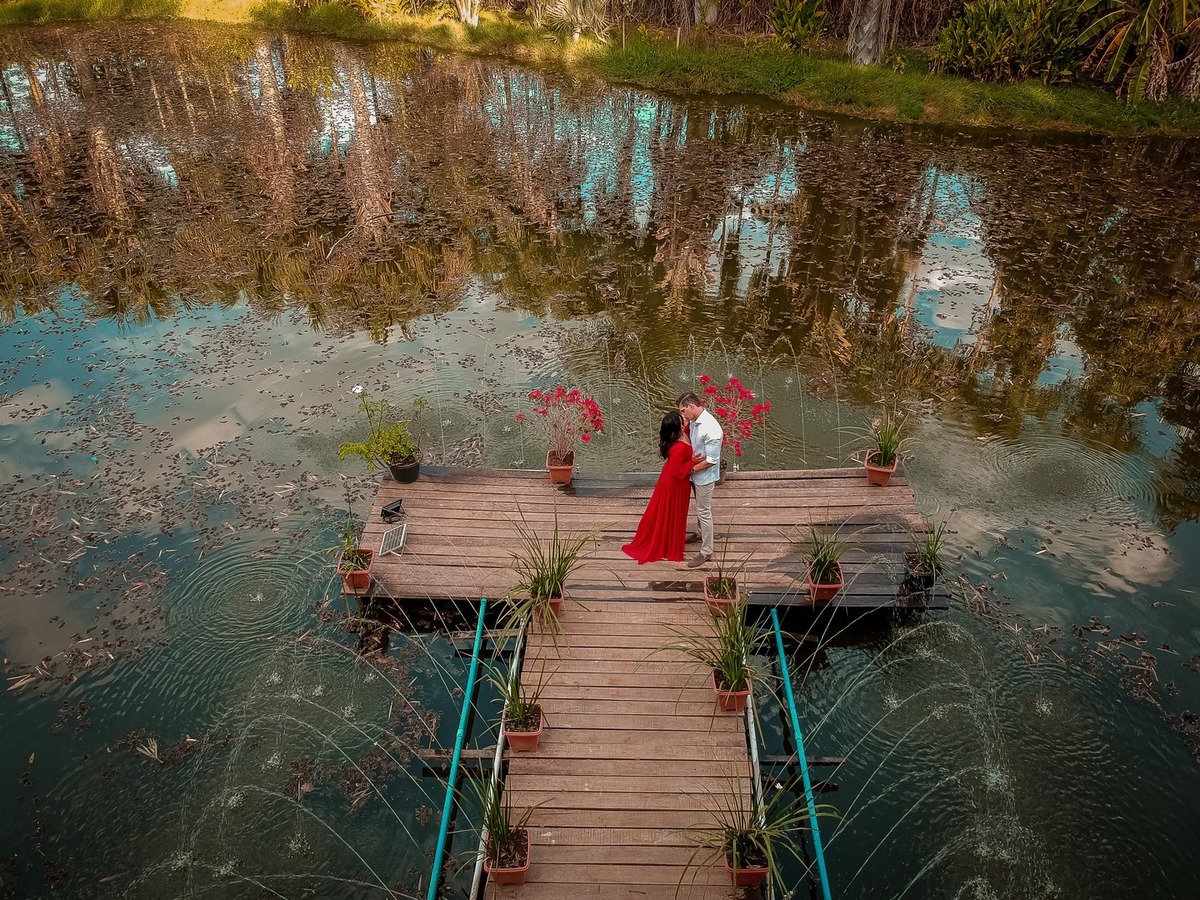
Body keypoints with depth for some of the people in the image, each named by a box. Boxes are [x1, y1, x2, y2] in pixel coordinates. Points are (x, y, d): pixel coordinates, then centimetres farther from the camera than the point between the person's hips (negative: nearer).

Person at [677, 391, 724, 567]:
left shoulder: (711, 429, -32)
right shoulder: (694, 421, -5)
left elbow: (711, 460, -26)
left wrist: (691, 469, -16)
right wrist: (692, 455, -5)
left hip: (705, 476, -8)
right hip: (696, 473, 8)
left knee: (704, 512, 3)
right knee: (700, 508, 27)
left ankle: (706, 551, 16)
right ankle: (701, 533, 49)